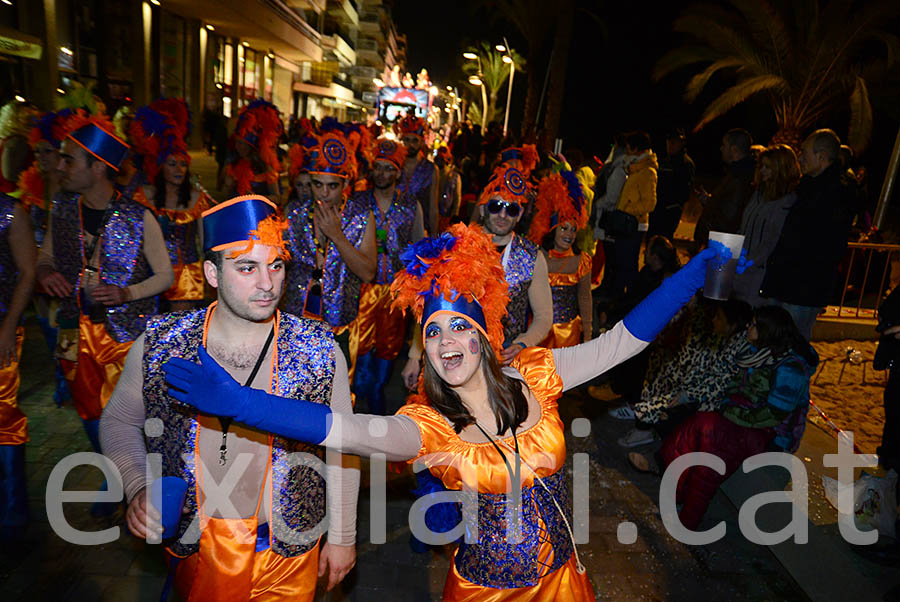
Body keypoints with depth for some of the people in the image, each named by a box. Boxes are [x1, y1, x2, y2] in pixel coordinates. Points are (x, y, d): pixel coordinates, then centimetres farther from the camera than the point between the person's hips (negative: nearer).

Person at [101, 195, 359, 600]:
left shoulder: (320, 350, -15)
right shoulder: (158, 345, -11)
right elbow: (120, 420, 5)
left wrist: (342, 536, -1)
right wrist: (137, 488, -11)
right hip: (194, 547, 2)